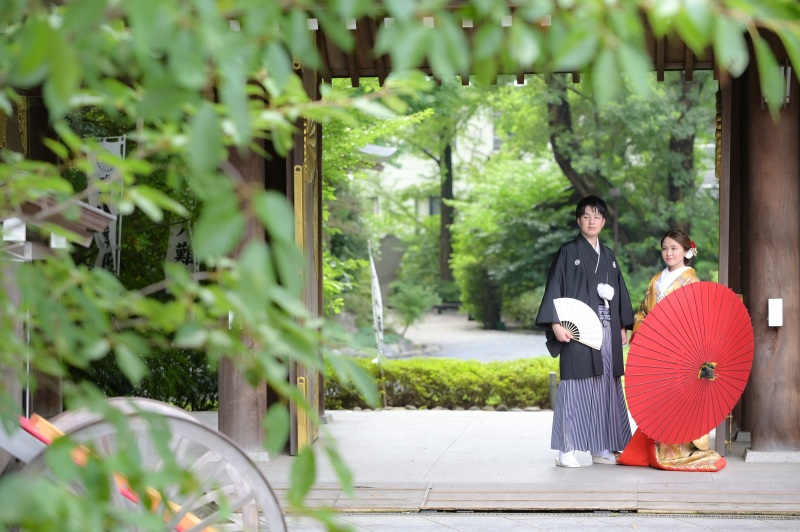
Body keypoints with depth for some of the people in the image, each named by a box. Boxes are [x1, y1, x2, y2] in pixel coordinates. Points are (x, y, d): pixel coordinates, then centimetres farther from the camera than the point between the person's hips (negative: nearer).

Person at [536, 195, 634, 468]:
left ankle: (601, 448, 11)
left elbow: (619, 292, 20)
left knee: (606, 388, 5)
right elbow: (554, 289, -5)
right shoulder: (568, 253, 1)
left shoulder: (608, 256, 17)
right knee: (575, 387, -8)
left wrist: (623, 327, 14)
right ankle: (566, 451, -6)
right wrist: (556, 324, -15)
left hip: (607, 331, 6)